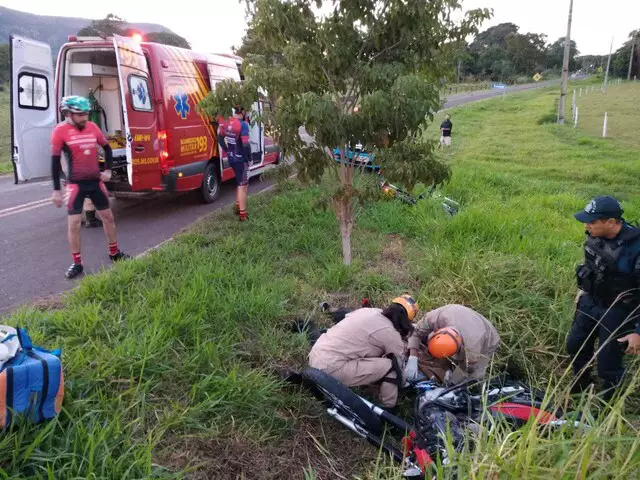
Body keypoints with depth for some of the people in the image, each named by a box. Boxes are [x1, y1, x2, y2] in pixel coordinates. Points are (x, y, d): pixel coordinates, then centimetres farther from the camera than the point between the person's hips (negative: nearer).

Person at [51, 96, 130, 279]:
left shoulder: (92, 127, 1)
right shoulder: (60, 130, -11)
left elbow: (107, 148, 16)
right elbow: (55, 161, -7)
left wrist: (108, 170, 5)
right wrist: (56, 190, -7)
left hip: (96, 181, 4)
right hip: (76, 184, -4)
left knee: (108, 217, 12)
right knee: (74, 223, -4)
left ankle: (114, 253, 29)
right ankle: (77, 263, 9)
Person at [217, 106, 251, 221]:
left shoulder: (228, 122, 4)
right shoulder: (243, 124, -21)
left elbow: (220, 136, 17)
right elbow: (246, 144, -26)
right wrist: (249, 157, -11)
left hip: (231, 158, 8)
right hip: (241, 159, -8)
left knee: (240, 183, 24)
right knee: (243, 185, 1)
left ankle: (238, 207, 33)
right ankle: (242, 214, 6)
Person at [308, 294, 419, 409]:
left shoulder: (369, 311, 12)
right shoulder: (390, 333, -8)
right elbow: (398, 364, 3)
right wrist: (402, 382, 25)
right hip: (330, 369, -8)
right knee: (390, 366, -8)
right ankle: (388, 408, 11)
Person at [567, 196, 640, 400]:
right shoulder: (596, 235, -10)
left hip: (618, 312, -7)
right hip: (590, 302, 7)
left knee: (607, 365, 4)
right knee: (575, 346, 23)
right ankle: (581, 384, 50)